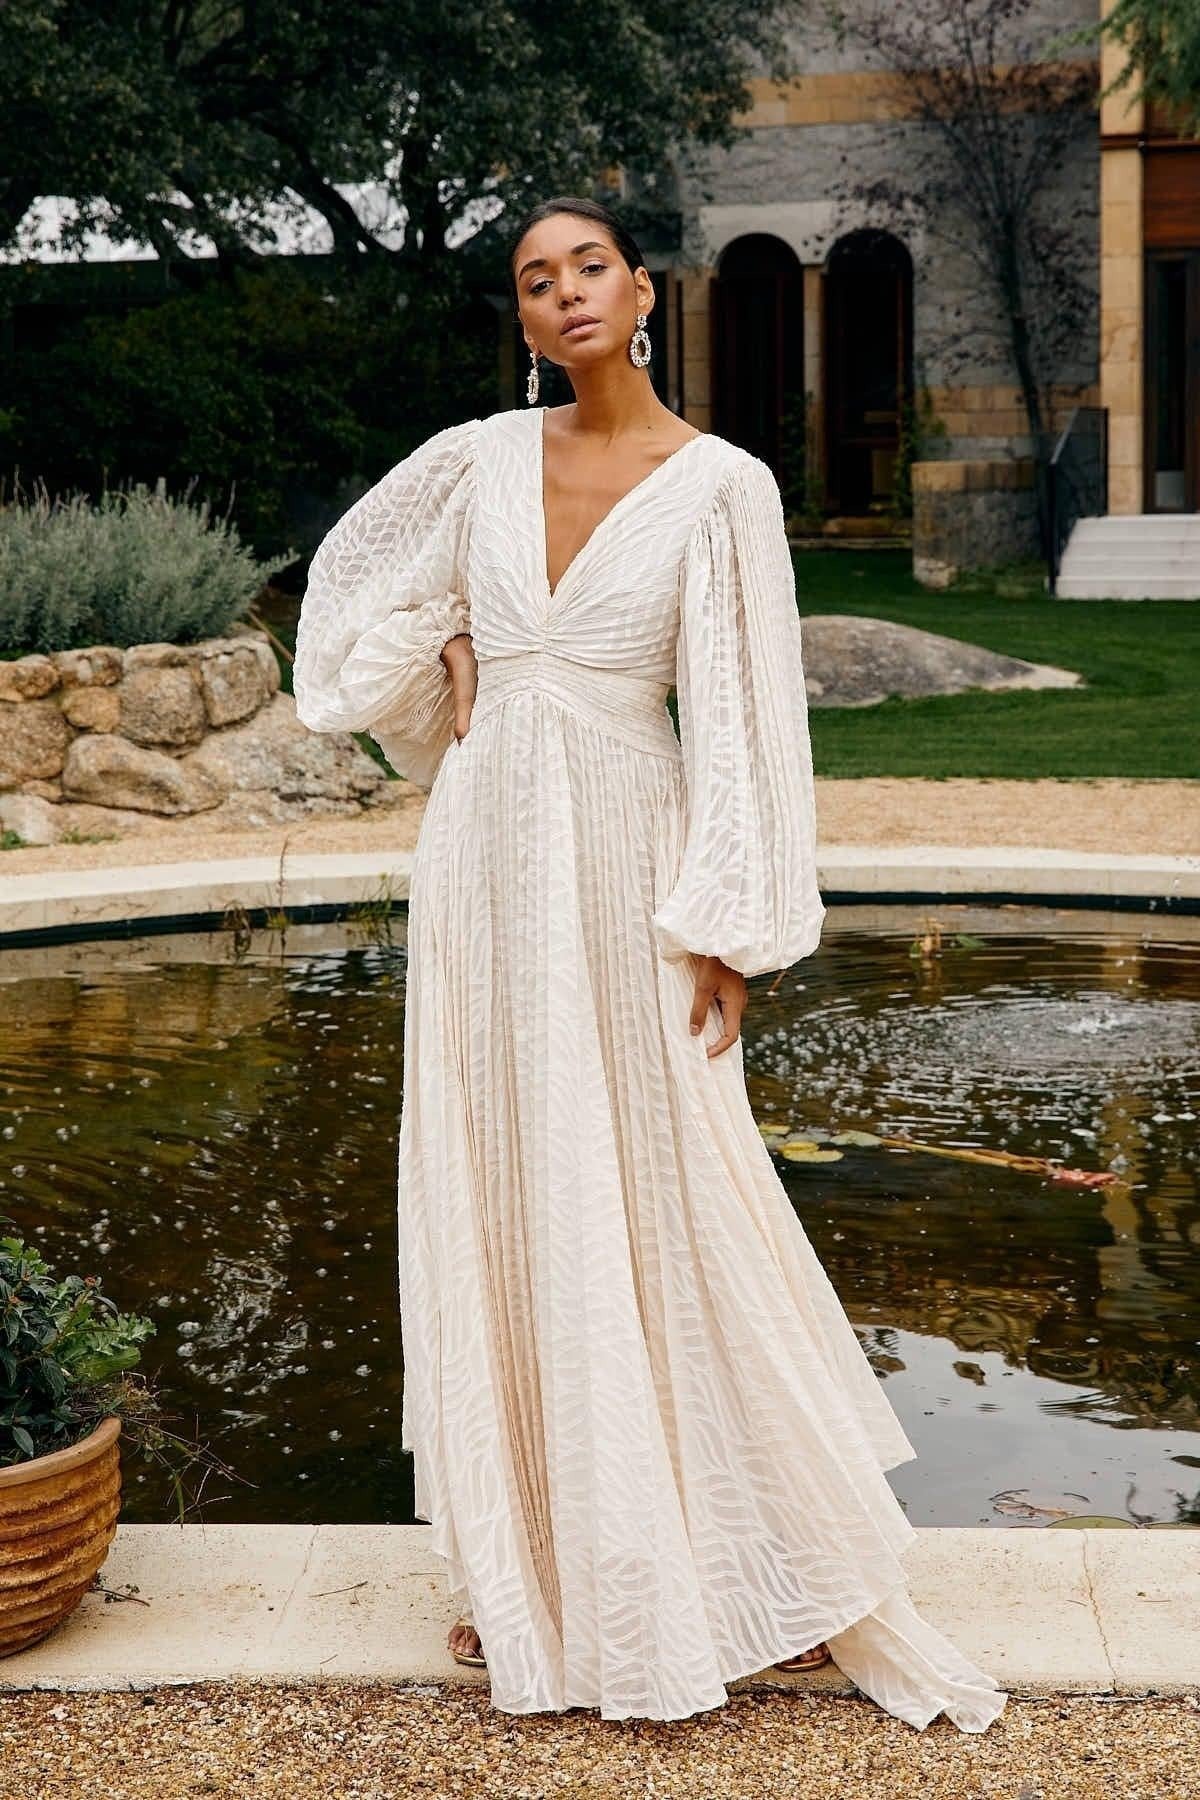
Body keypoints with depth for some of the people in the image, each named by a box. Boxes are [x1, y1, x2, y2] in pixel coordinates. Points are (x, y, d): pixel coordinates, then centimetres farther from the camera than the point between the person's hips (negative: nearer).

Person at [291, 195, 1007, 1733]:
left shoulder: (720, 486, -7)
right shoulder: (483, 457, 4)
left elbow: (742, 714, -8)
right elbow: (355, 568, 24)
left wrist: (729, 929, -11)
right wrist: (446, 659, 9)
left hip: (624, 863, -4)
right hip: (486, 856, 4)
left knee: (659, 1206, 0)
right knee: (494, 1200, 8)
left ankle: (746, 1563, 14)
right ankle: (528, 1562, 20)